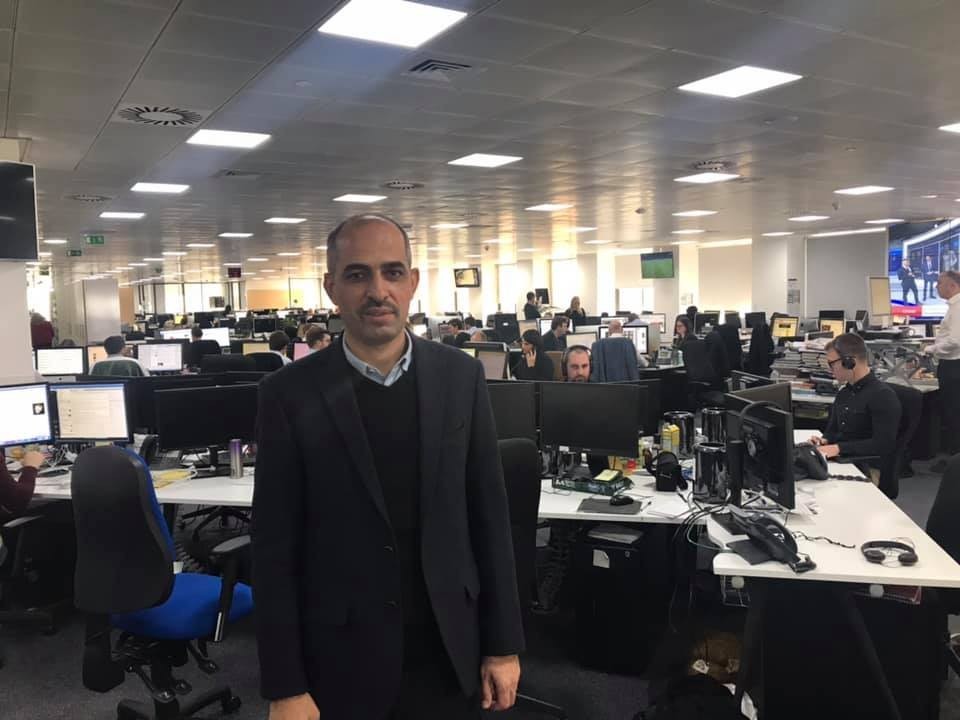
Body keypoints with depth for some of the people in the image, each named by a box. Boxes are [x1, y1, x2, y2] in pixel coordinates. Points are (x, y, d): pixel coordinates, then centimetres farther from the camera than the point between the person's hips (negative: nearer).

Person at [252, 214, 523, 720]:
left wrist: (503, 644, 2)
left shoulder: (461, 377, -4)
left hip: (448, 653, 2)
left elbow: (489, 514, 0)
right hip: (339, 660, -2)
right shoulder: (290, 394, -10)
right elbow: (274, 549, -7)